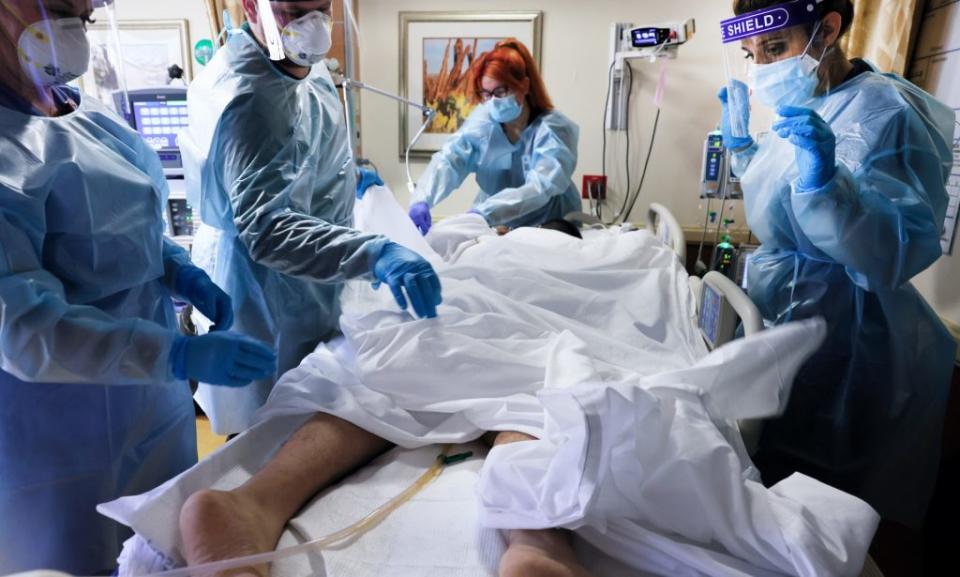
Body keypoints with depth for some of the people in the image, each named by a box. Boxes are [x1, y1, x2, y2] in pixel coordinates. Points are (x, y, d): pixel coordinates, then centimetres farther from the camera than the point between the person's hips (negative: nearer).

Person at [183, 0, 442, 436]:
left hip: (313, 284, 9)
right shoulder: (246, 99, -29)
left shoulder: (305, 66, 1)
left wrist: (349, 179, 13)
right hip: (273, 296, -9)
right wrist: (373, 253, -53)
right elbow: (265, 227, -41)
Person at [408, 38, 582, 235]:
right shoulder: (482, 120, -2)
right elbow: (448, 160, -14)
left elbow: (539, 189, -27)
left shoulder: (555, 129, -14)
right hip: (494, 228, 4)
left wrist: (483, 213, -40)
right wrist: (422, 200, -33)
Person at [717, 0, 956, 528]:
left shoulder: (888, 111, -19)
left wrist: (826, 183, -40)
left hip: (840, 355, -8)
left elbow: (904, 252, -27)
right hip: (783, 325, 8)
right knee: (774, 482, 23)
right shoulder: (805, 107, 7)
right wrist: (740, 143, 14)